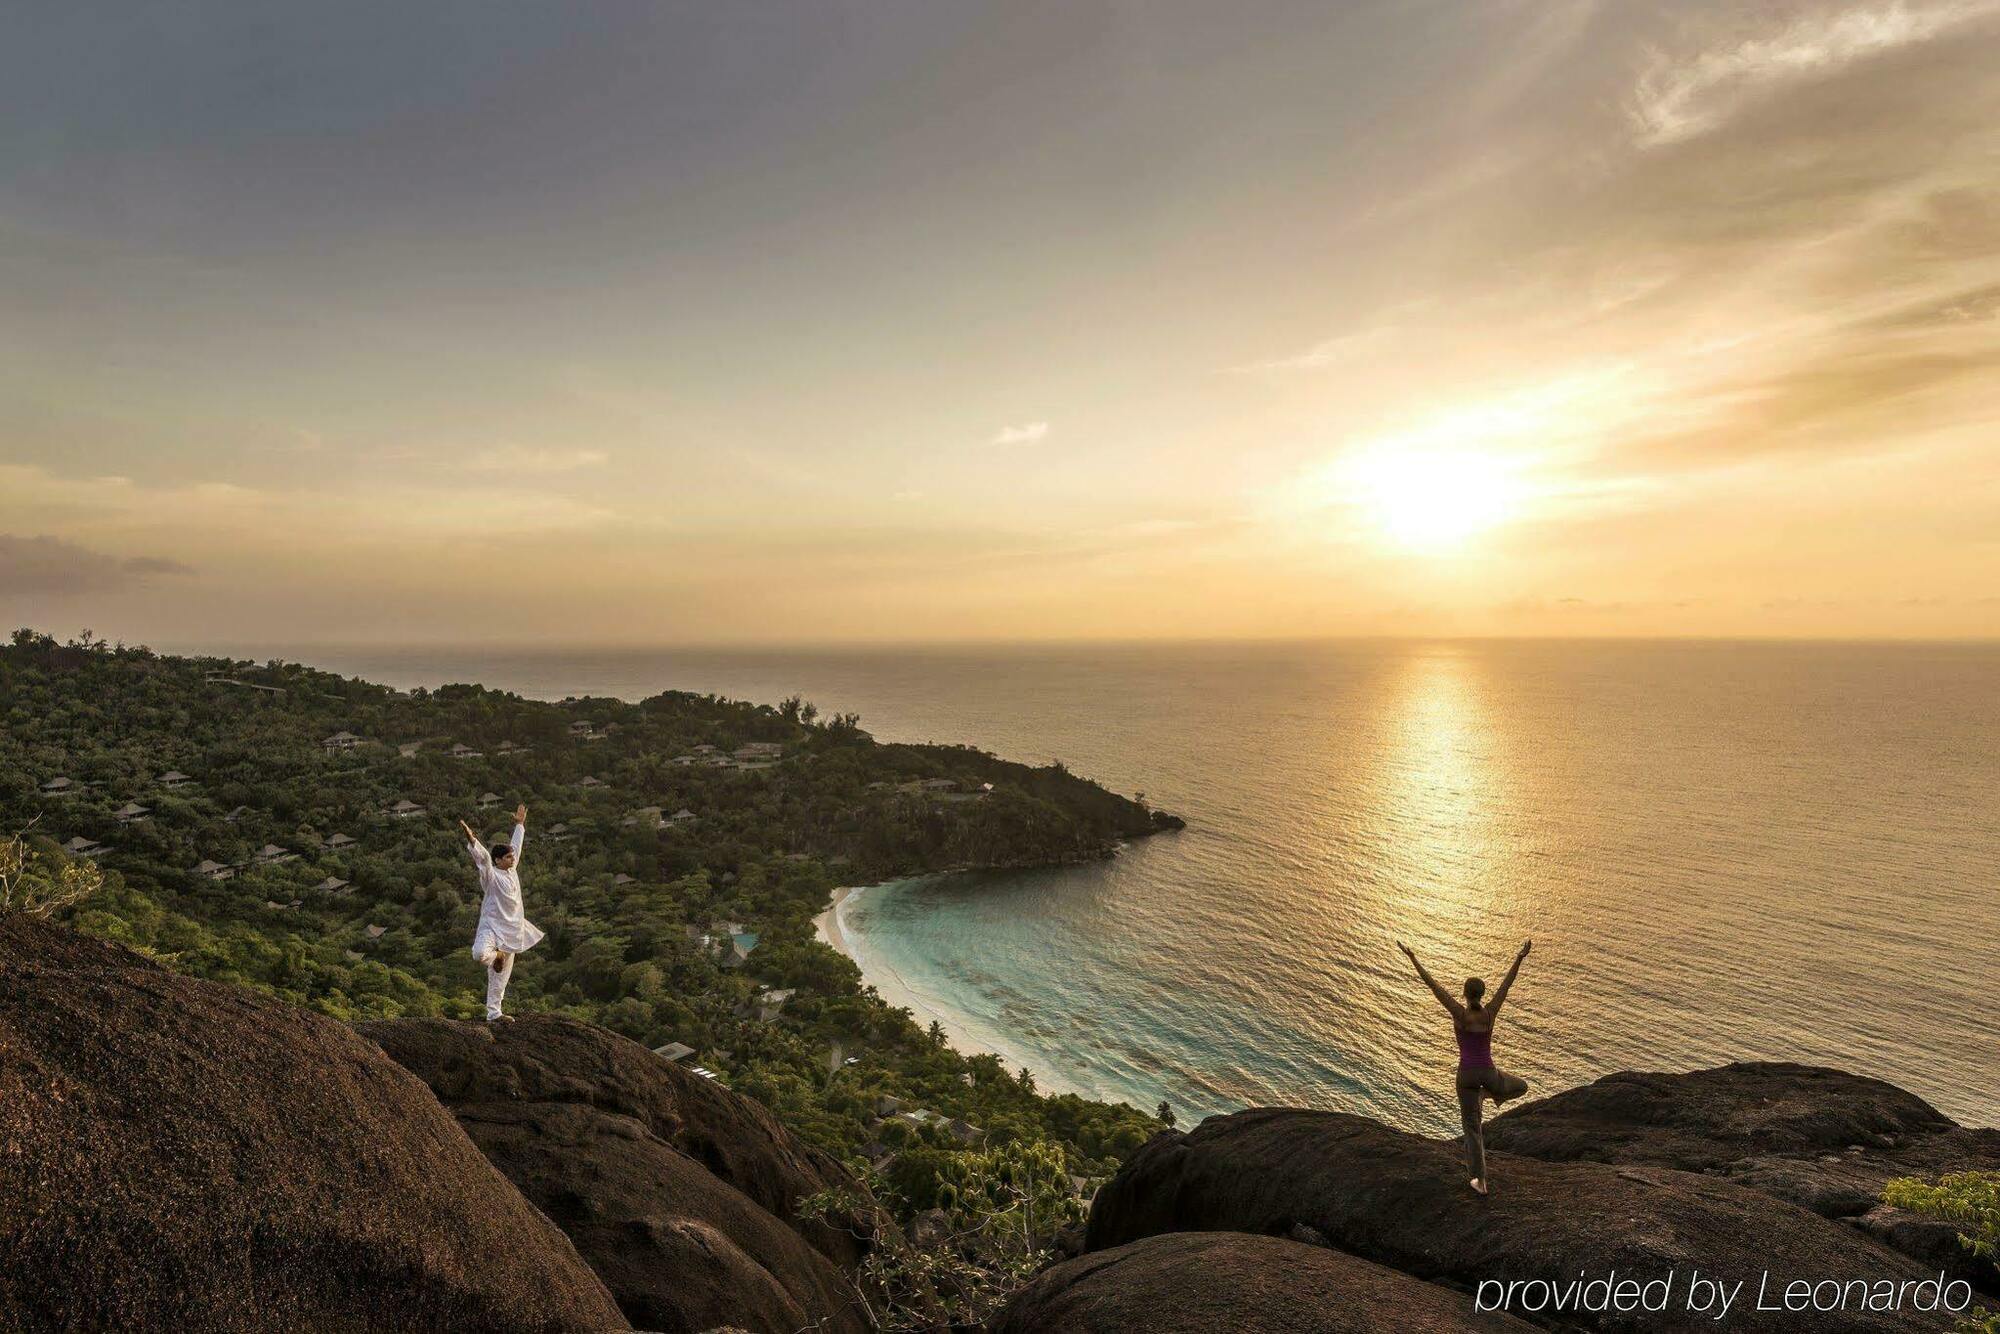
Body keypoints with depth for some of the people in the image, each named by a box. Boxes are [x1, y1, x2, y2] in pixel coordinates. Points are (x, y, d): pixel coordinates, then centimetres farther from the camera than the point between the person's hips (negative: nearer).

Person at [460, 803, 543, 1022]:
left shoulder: (512, 871, 9)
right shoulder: (491, 875, -10)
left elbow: (516, 846, 22)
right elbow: (483, 856, -27)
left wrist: (520, 824, 31)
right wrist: (472, 840, -44)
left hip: (511, 929, 6)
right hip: (492, 926, -6)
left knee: (501, 976, 11)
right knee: (480, 953, -37)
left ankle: (493, 1013, 20)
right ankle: (496, 956, -1)